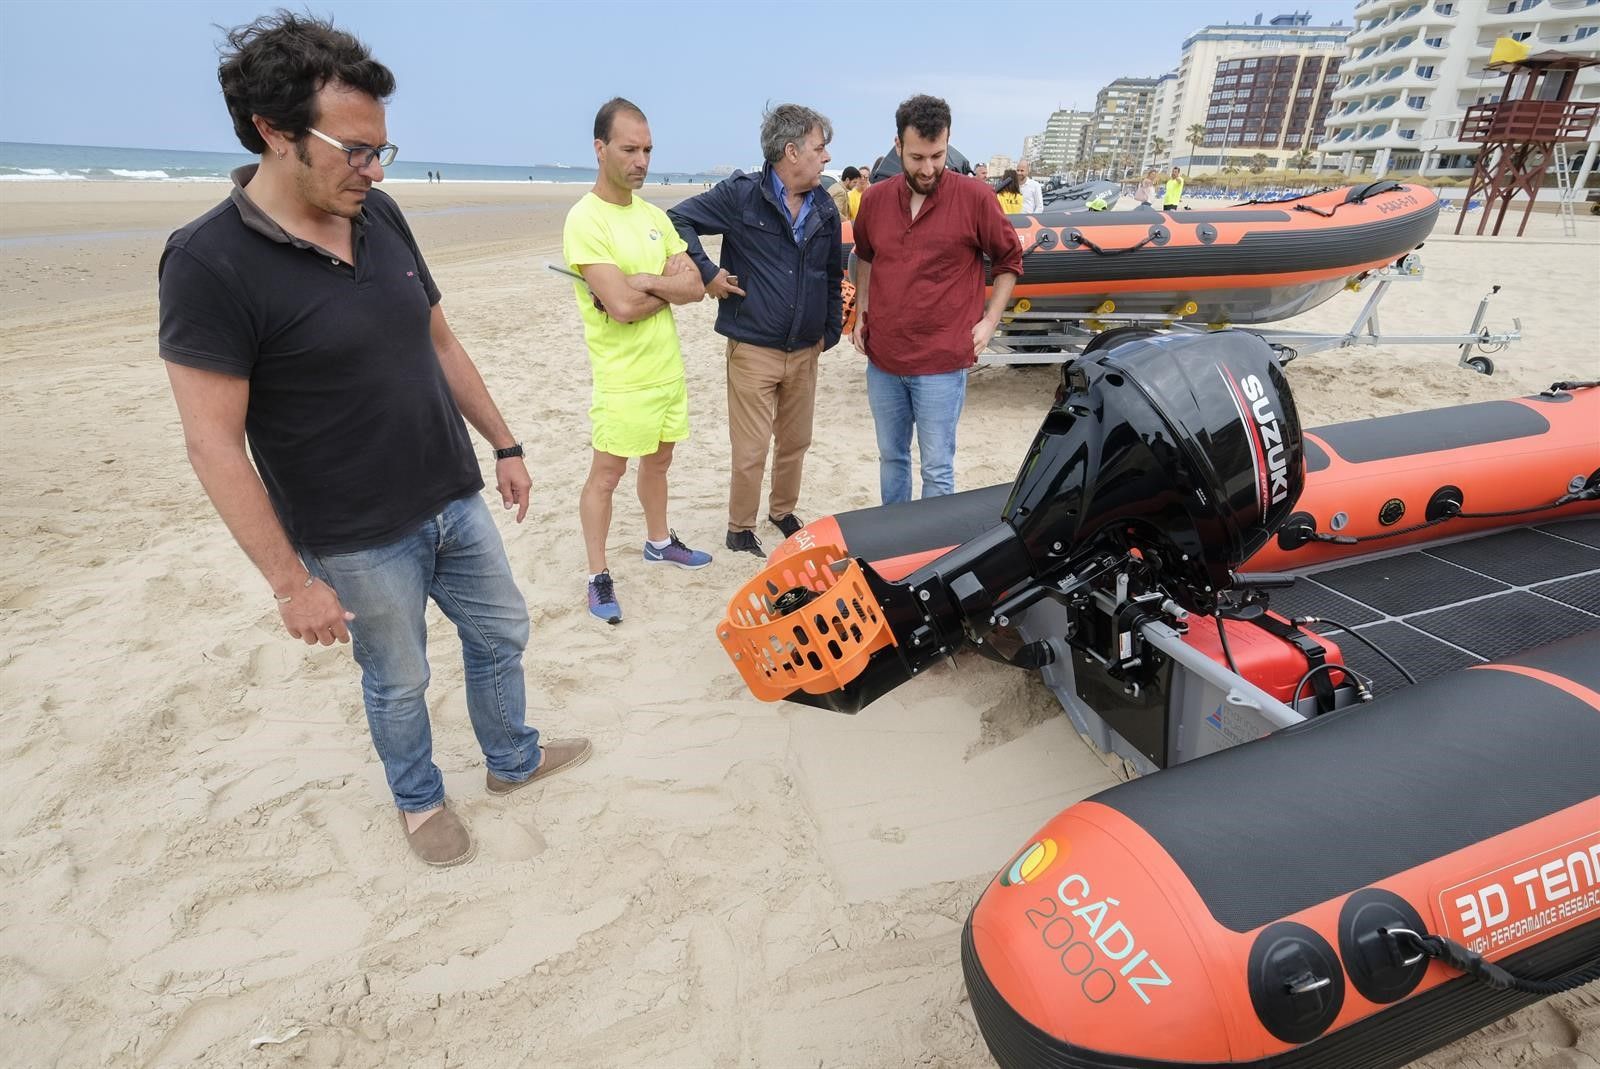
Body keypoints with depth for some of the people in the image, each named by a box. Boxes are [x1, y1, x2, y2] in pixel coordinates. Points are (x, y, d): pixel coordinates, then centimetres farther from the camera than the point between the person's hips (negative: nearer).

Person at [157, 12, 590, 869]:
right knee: (398, 681, 13)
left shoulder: (380, 216, 1)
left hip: (455, 501, 6)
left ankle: (513, 760, 44)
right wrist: (289, 580, -18)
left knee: (500, 632, 19)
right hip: (358, 540, -6)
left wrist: (504, 444, 12)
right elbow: (213, 442, -18)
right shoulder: (209, 262, -18)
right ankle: (418, 800, 41)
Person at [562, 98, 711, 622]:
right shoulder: (585, 219, -14)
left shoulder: (654, 215, 8)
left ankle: (658, 540, 38)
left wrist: (645, 280, -15)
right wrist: (669, 284, -7)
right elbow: (622, 306, -23)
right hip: (623, 378, -7)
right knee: (606, 475, 1)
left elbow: (695, 287, 1)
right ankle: (599, 576, 12)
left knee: (658, 460, 20)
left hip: (669, 367, 7)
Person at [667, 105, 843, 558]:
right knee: (751, 452, -1)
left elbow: (833, 276, 18)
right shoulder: (741, 195, -9)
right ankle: (740, 529, 19)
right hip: (753, 349, -5)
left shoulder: (825, 209, 8)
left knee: (795, 442, 16)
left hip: (805, 351, 5)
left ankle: (783, 511, 38)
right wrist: (706, 273, -14)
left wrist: (831, 331, 14)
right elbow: (678, 219, -7)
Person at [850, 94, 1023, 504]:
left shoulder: (975, 198, -7)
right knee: (890, 458, 18)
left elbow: (1010, 261, 4)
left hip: (941, 363, -4)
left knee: (937, 470, 2)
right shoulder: (874, 199, 4)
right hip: (882, 360, 4)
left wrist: (989, 321, -4)